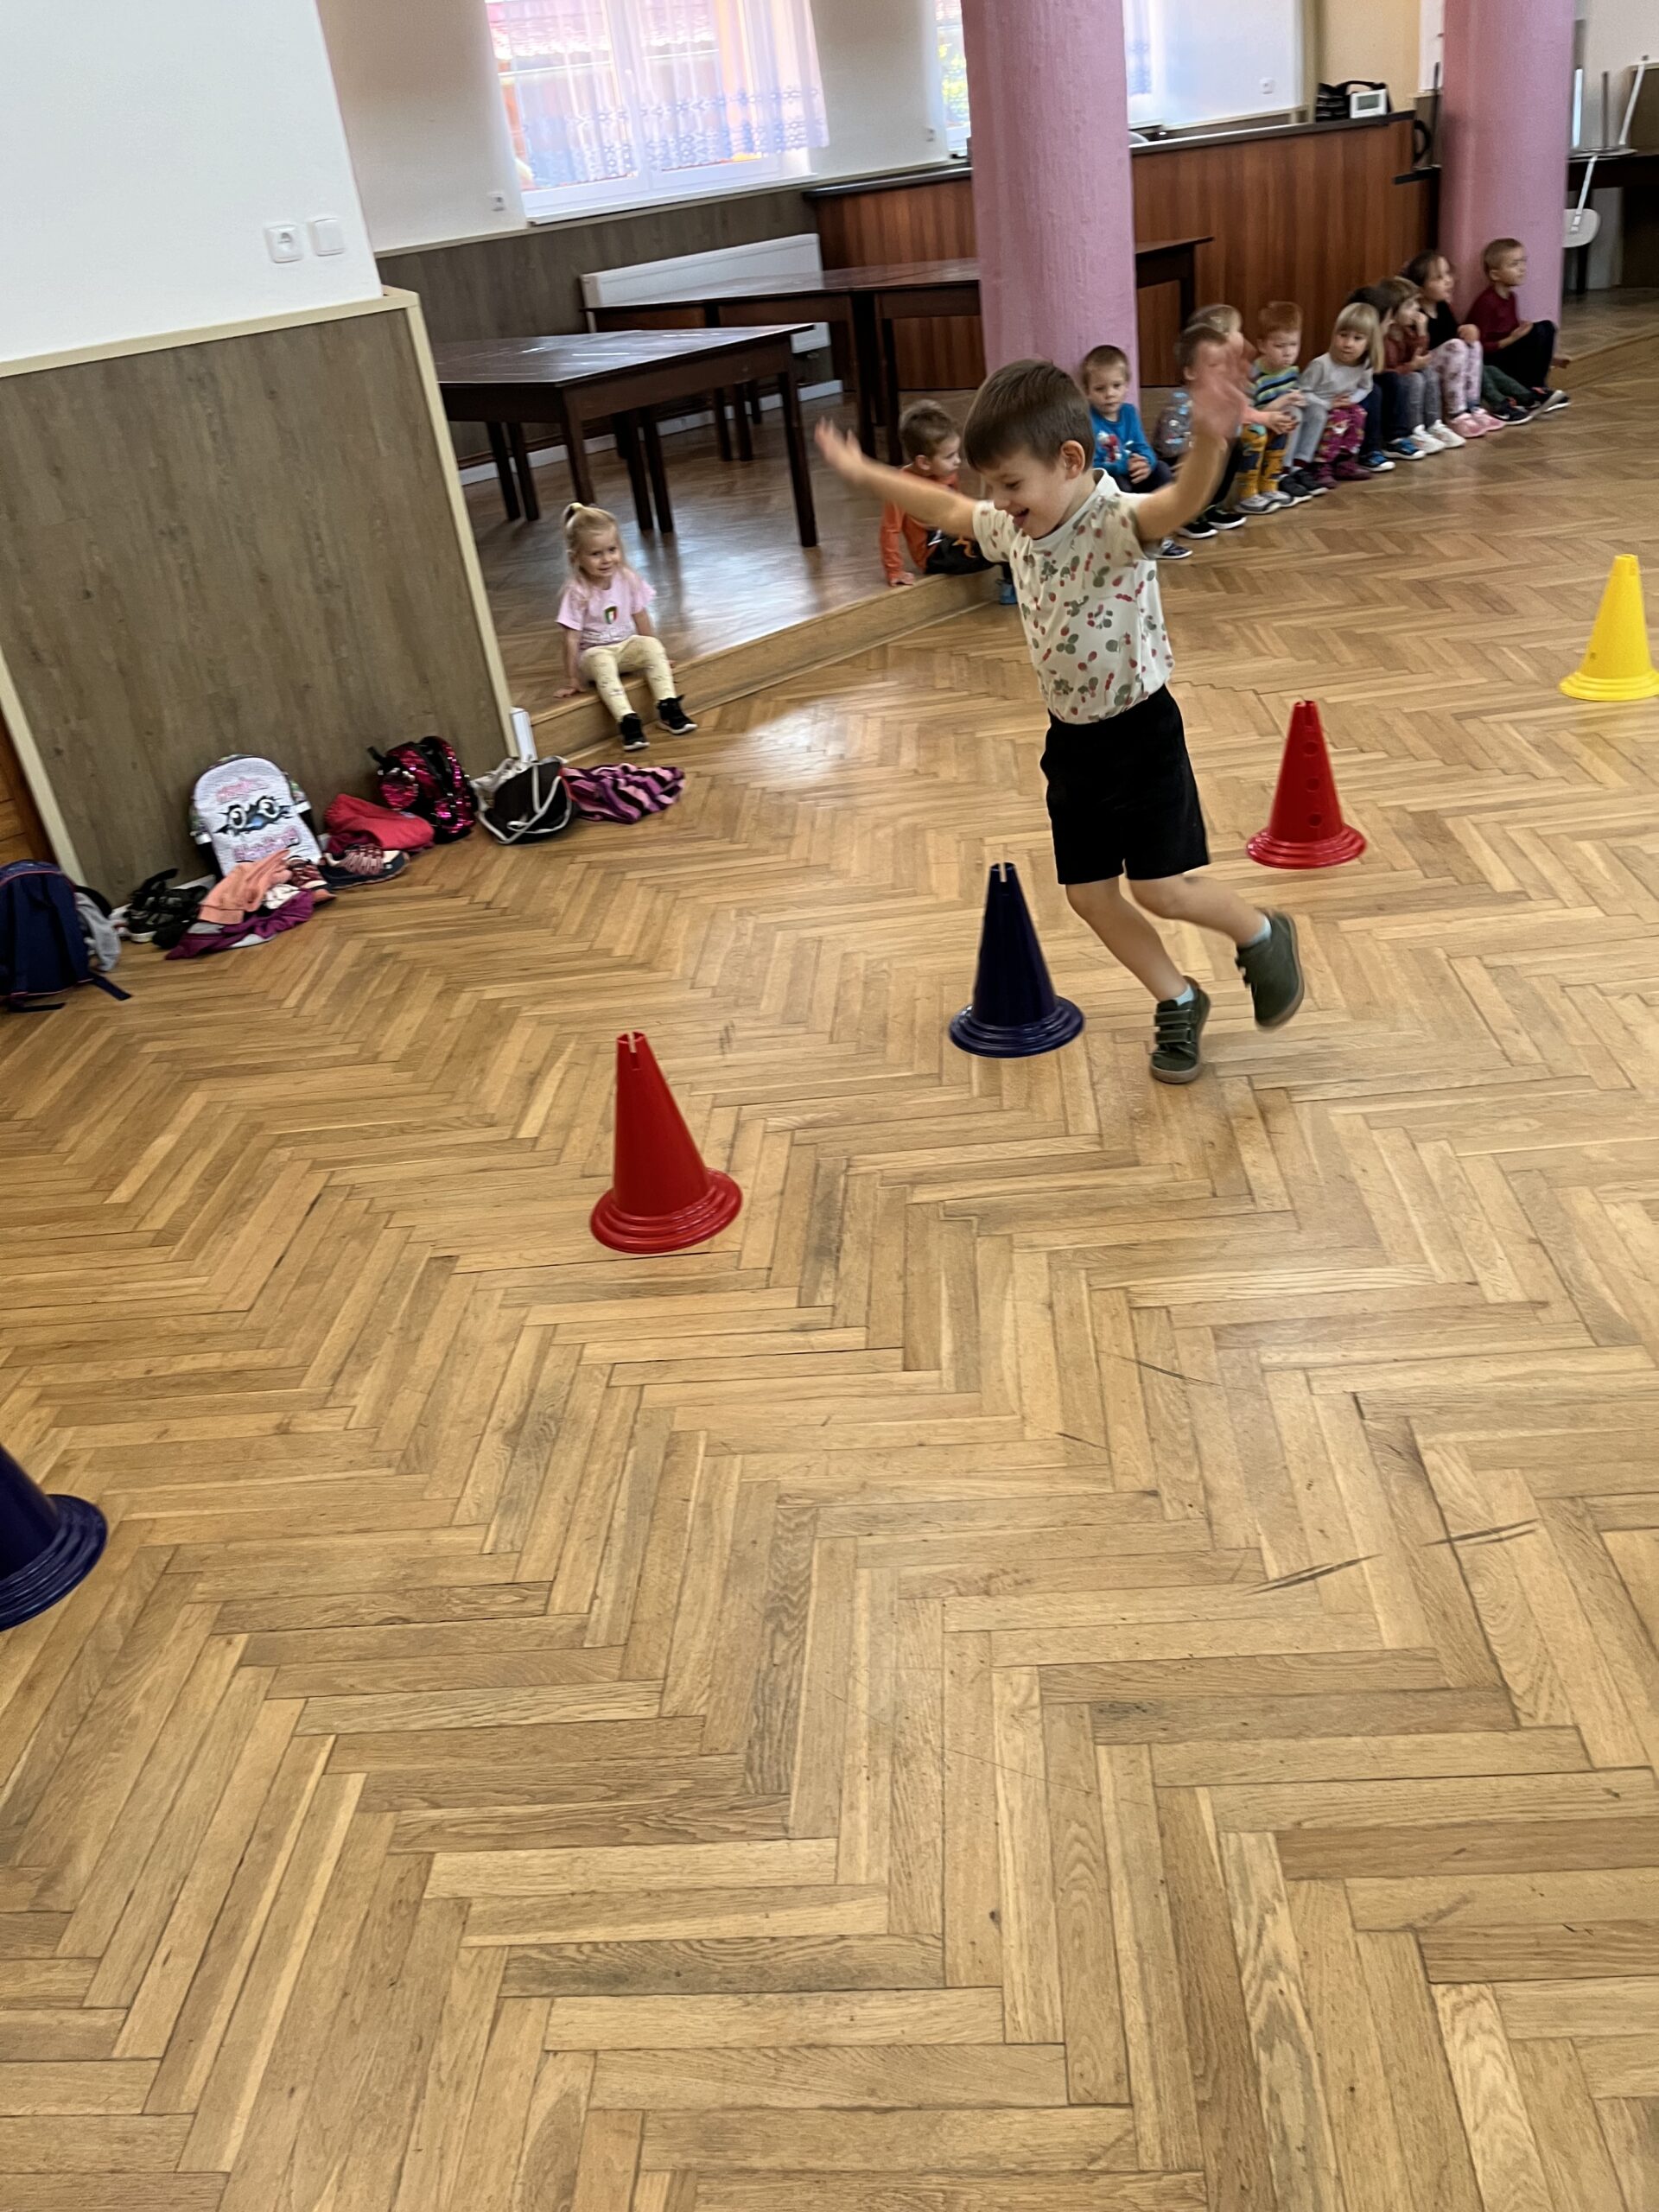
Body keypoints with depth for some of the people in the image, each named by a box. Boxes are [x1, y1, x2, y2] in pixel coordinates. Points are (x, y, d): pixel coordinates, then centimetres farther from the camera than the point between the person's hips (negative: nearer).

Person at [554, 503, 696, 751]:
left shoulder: (628, 579, -7)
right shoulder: (577, 593, -19)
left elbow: (641, 619, 4)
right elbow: (572, 638, -17)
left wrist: (655, 654, 8)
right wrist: (571, 680, -15)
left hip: (626, 646, 4)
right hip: (594, 654, -4)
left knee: (652, 646, -24)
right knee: (601, 661, -36)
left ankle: (668, 707, -26)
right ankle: (627, 719, -44)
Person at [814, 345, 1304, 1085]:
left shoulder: (1116, 521, -24)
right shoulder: (1013, 526, 0)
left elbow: (1183, 501, -46)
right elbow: (946, 508, 20)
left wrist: (1208, 439, -68)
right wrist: (863, 472, 29)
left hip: (1139, 729, -7)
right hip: (1070, 737, 8)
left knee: (1160, 887, -8)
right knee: (1089, 893, 10)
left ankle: (1262, 935, 23)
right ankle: (1178, 1002, 30)